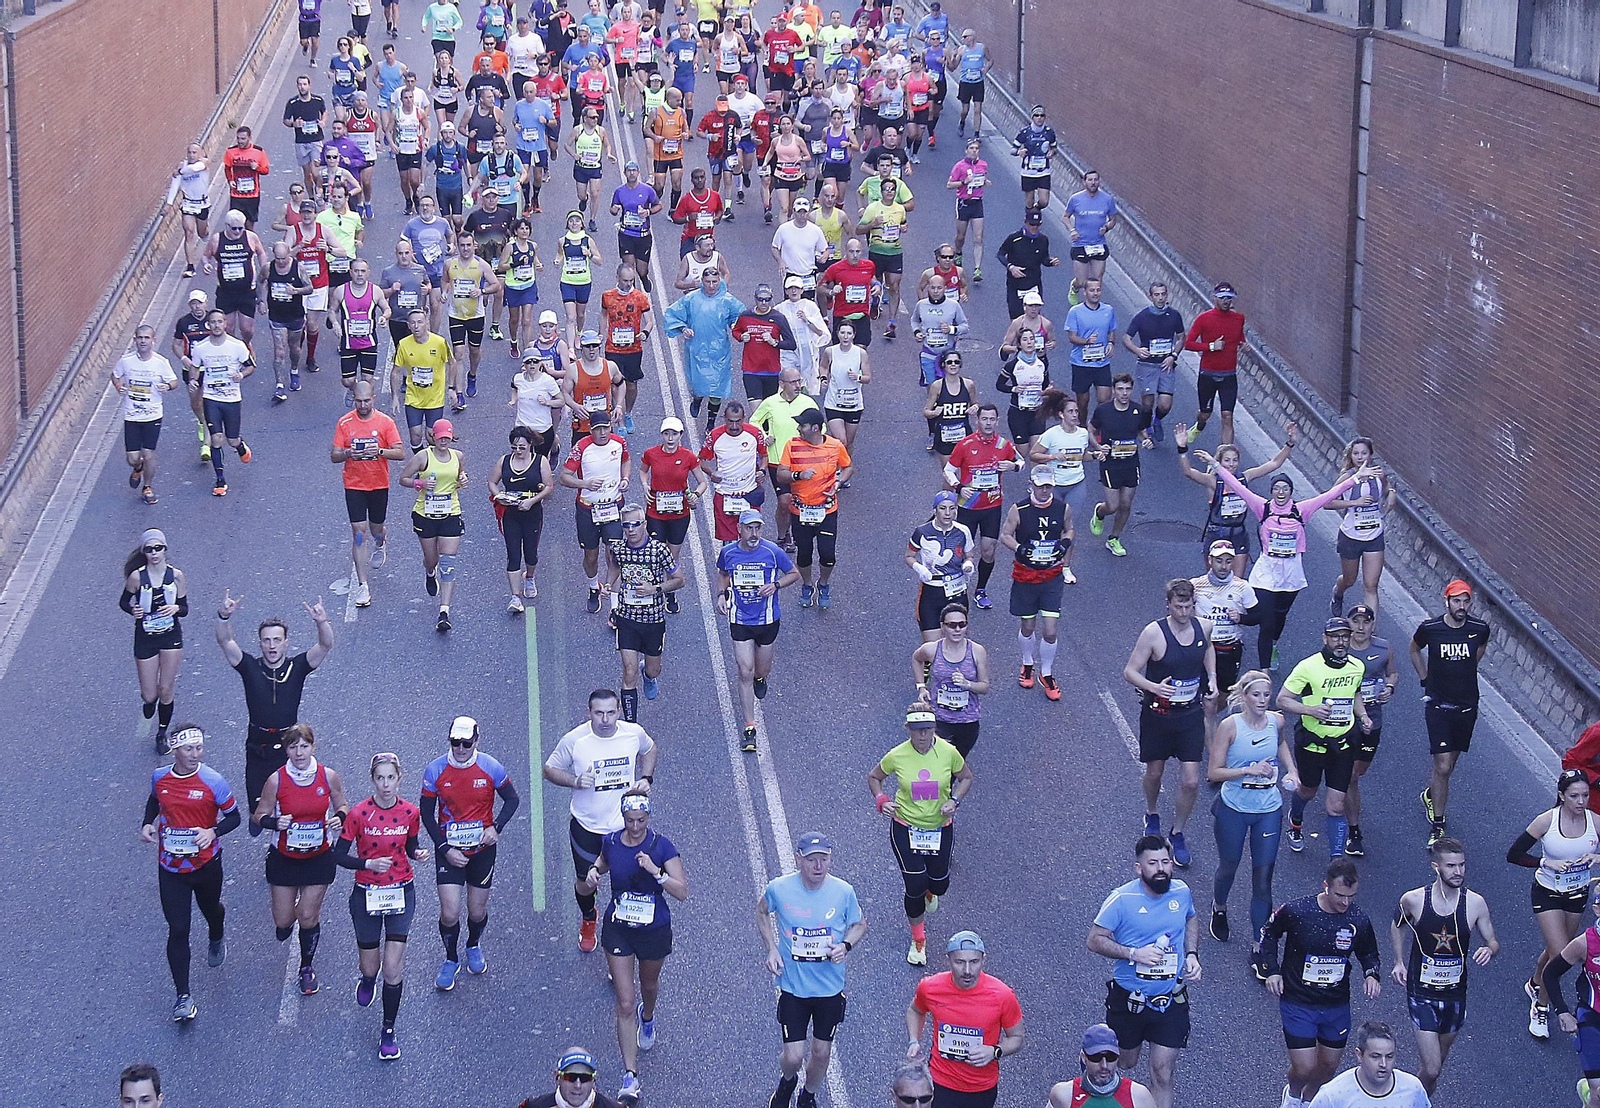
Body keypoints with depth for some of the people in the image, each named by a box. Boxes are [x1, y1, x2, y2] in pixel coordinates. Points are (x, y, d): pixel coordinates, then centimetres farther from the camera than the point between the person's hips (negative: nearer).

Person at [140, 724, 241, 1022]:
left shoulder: (212, 781, -17)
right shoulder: (159, 777, -7)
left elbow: (233, 817, -8)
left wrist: (213, 832, -27)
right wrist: (148, 824, -3)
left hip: (206, 863, -1)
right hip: (171, 868, 1)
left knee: (210, 908, 27)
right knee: (178, 930, -4)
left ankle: (216, 939, 65)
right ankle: (183, 998, 0)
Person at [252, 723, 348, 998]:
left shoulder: (329, 777, -11)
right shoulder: (276, 780, -15)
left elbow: (342, 806, 5)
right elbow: (259, 815, -5)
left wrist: (339, 818, -17)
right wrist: (275, 822, -26)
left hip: (319, 858, 0)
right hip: (284, 859, 0)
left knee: (309, 917, 5)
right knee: (283, 921, 7)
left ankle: (306, 967, 29)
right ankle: (288, 918, 47)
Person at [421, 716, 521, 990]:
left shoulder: (491, 769, -12)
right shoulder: (435, 771, -11)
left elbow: (512, 800, 5)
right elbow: (426, 814, -1)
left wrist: (496, 827, -11)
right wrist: (444, 848, -9)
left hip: (482, 849, 1)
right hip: (449, 850, -1)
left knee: (478, 912, 11)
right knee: (449, 914, -7)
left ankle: (474, 946, 44)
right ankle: (451, 959, 20)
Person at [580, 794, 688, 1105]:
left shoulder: (662, 846, -18)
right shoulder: (611, 842, -9)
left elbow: (682, 892, -21)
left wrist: (655, 871, -35)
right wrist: (594, 871, -7)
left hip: (654, 930, -1)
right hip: (618, 929, 1)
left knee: (649, 984, 28)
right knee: (625, 1004, -4)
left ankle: (647, 1016, 66)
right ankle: (630, 1078, -2)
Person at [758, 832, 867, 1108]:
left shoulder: (843, 892, -13)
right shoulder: (779, 888, -15)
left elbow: (859, 924, 5)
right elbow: (762, 911, 8)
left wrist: (845, 946, -16)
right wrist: (771, 949, -5)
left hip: (831, 989, 1)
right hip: (793, 988, -1)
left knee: (822, 1053, 13)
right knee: (793, 1056, 0)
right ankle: (786, 1082, 37)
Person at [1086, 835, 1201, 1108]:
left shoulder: (1181, 892, -5)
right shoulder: (1122, 899, -18)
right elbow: (1095, 940, -14)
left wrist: (1191, 955, 1)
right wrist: (1134, 954, -26)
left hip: (1171, 1001, 2)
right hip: (1128, 1000, -2)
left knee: (1162, 1073, -1)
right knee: (1124, 1063, 19)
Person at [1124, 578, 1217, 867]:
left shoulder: (1202, 627, -6)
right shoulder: (1154, 633, -20)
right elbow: (1129, 672, -15)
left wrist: (1211, 677, 3)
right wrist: (1155, 687, -32)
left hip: (1191, 714, 2)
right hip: (1158, 714, -2)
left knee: (1191, 782, -2)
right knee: (1154, 772, 17)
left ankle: (1177, 834, 20)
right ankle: (1152, 814, 48)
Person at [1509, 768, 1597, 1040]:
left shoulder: (1594, 821, -14)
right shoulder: (1546, 821, -21)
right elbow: (1514, 855, -16)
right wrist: (1547, 862, -27)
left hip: (1578, 895, 4)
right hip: (1547, 895, -4)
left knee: (1556, 950, 19)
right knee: (1560, 956, -10)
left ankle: (1535, 985, 50)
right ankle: (1541, 1007, 13)